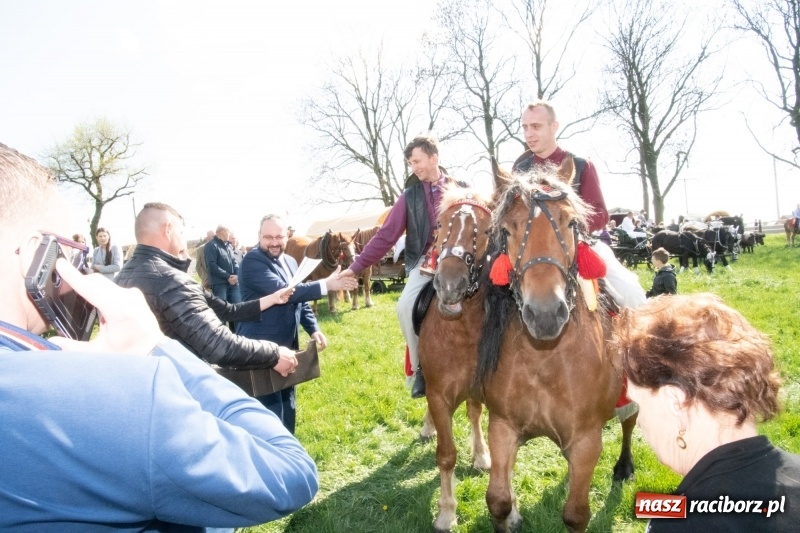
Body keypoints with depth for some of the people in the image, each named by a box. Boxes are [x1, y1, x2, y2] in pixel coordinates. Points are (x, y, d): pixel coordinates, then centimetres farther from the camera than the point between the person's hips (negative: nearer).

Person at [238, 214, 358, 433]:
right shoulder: (252, 260, -17)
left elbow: (299, 298, 17)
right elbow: (281, 291, -28)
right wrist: (325, 285, -28)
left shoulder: (290, 262, 10)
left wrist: (313, 329, 4)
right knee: (270, 407, -4)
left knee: (287, 403, 19)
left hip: (286, 345, 9)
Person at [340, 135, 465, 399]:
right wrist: (356, 267, -2)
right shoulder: (410, 196, 8)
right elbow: (385, 236, 5)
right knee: (405, 306, -23)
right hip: (424, 261, 1)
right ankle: (420, 368, -5)